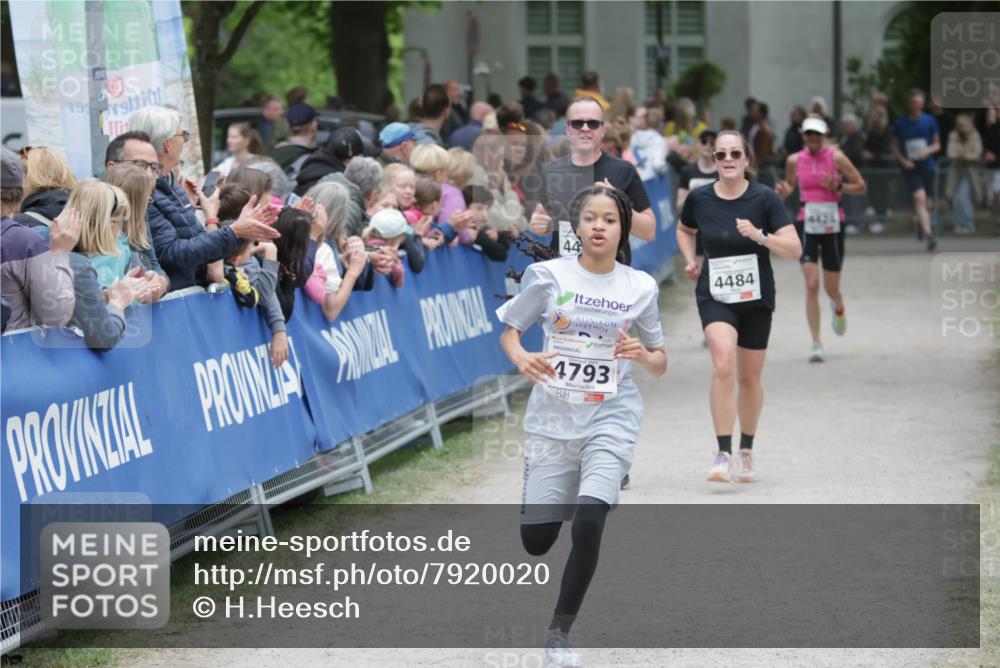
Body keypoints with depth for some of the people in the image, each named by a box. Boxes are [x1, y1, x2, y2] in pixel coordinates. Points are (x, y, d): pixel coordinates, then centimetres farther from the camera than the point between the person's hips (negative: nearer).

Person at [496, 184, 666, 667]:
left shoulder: (640, 287, 0)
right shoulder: (548, 275, -3)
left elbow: (660, 366, 8)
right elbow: (509, 332, 6)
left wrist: (643, 355, -15)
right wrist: (522, 359, -16)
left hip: (610, 422, -1)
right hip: (552, 421, 1)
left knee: (587, 527, -21)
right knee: (536, 542, 0)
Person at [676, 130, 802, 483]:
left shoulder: (764, 198, -9)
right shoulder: (699, 198, -2)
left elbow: (794, 249, -12)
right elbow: (684, 231, 20)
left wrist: (760, 235, -27)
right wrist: (690, 260, 3)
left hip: (756, 297, 1)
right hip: (714, 295, 0)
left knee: (749, 378, 11)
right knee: (723, 364, -24)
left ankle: (746, 451, 34)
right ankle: (723, 455, -24)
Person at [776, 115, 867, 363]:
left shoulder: (836, 158, -4)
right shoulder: (795, 160, 1)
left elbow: (861, 186, 0)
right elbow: (790, 185, 17)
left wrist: (837, 187, -17)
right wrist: (784, 191, -6)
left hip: (832, 226, -1)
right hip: (806, 226, 1)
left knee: (831, 288, 7)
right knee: (811, 286, -12)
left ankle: (839, 309, 46)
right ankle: (816, 344, -8)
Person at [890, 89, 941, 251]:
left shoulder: (929, 121, 3)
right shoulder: (899, 123, 2)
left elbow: (937, 144, 8)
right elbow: (894, 146, 9)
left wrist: (928, 150, -13)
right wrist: (903, 160, -8)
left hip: (927, 166, 2)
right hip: (910, 168, -2)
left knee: (926, 203, 8)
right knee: (919, 197, -22)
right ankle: (928, 233, -30)